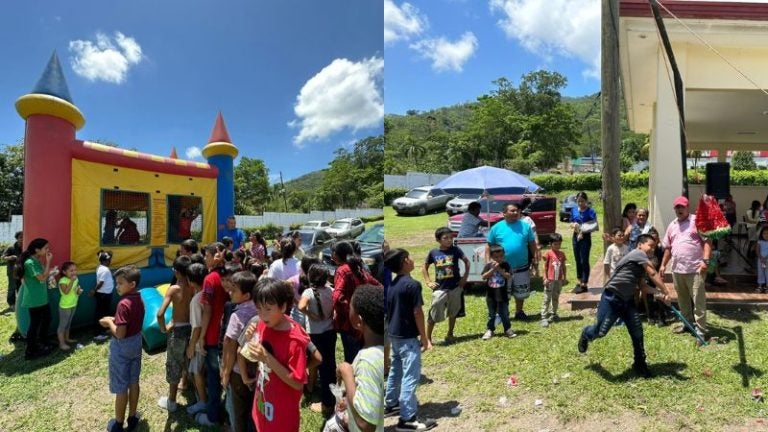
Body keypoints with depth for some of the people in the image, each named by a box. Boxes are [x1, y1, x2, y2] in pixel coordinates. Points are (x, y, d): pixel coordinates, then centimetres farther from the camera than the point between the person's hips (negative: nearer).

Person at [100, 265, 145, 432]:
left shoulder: (124, 304, -26)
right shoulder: (139, 300, 0)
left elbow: (120, 334, -26)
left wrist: (109, 322, -11)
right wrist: (114, 320, 6)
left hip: (122, 347, -8)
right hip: (136, 343, 8)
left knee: (121, 387, 7)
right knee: (133, 382, 18)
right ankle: (132, 418, 31)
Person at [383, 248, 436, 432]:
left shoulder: (392, 285, 7)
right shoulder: (412, 284, -18)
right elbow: (417, 313, -17)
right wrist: (424, 337, -9)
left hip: (393, 335, 9)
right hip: (408, 337, -9)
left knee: (395, 371, 21)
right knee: (410, 376, -3)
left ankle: (391, 405, 34)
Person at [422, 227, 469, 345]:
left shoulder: (455, 250, -6)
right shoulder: (433, 252, -4)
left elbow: (467, 261, 6)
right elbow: (425, 267, 9)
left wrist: (465, 277, 0)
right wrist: (428, 282, 0)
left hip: (455, 287, 1)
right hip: (440, 288, -1)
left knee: (453, 312, 15)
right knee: (434, 314, -1)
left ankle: (450, 335, 32)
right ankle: (428, 338, 10)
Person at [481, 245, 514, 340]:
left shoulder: (505, 265, -4)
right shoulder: (488, 266, -5)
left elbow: (508, 276, -16)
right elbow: (483, 277, -14)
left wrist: (499, 269, -24)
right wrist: (493, 269, -21)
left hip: (503, 295, 0)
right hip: (491, 295, 1)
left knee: (504, 314, 8)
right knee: (491, 314, 11)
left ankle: (508, 329, 22)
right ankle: (490, 330, 21)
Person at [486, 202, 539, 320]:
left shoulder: (525, 226, 2)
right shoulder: (497, 227, -2)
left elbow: (532, 244, 8)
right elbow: (489, 246, 1)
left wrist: (535, 259, 2)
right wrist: (488, 262, -7)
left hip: (522, 267, 2)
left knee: (521, 293, 15)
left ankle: (519, 312, 34)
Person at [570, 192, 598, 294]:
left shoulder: (590, 211, -11)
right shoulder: (574, 210, 5)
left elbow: (595, 226, -16)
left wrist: (584, 230, -25)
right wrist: (573, 225, -10)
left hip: (585, 237, -5)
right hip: (576, 236, 5)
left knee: (584, 261, -2)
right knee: (577, 260, 13)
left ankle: (584, 285, 6)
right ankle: (579, 282, 24)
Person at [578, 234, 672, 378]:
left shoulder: (641, 267, 19)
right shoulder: (638, 253, -9)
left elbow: (643, 287, 15)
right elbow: (653, 274, -14)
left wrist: (658, 293, -2)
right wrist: (666, 292, -10)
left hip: (627, 301, 9)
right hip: (612, 298, -9)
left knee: (637, 332, 4)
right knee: (601, 331, -6)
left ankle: (640, 364, 21)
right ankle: (586, 334, 29)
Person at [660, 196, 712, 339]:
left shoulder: (697, 221, -2)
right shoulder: (672, 225, 16)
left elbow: (707, 241, -8)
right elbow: (668, 247, 21)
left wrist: (705, 260, -18)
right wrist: (663, 264, 17)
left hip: (695, 269, -6)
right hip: (677, 270, 6)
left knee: (698, 301, -3)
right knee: (683, 300, 16)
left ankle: (700, 329, 3)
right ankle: (687, 323, 30)